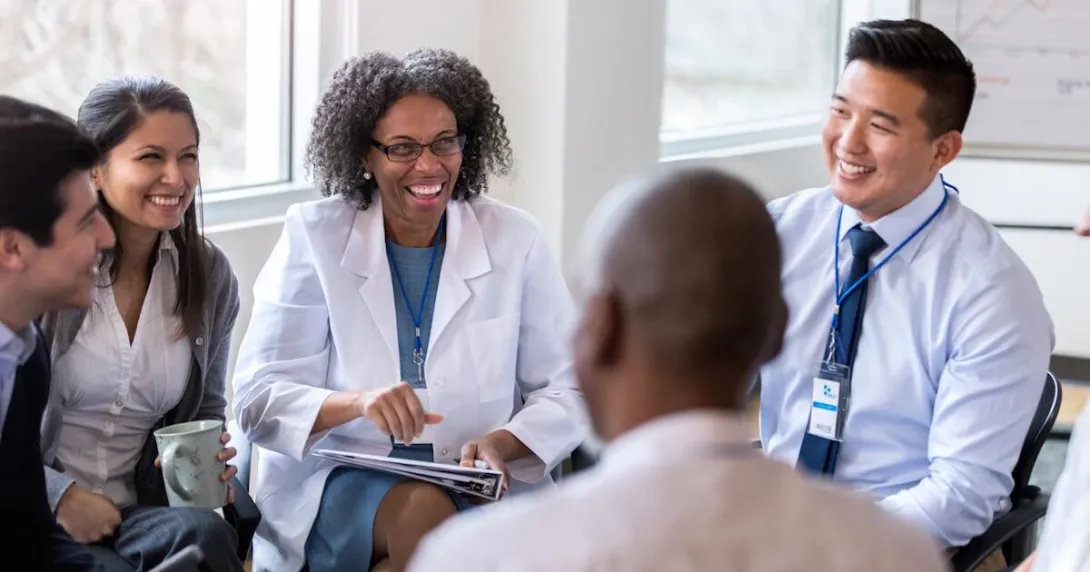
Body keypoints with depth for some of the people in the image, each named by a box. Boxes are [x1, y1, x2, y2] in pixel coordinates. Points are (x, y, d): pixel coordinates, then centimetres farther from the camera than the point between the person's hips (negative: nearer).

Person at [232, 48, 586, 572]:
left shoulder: (514, 239, 3)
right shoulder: (314, 236, -1)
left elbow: (565, 391, 4)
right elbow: (257, 398, -6)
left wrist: (502, 444, -17)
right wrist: (358, 402, -26)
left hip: (478, 486, 1)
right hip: (341, 481, -1)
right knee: (424, 511, -33)